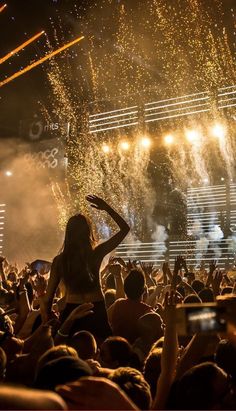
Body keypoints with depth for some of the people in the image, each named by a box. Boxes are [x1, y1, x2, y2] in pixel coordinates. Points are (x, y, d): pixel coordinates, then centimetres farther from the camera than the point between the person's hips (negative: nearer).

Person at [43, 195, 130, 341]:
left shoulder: (60, 260, -5)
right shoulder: (96, 253, -9)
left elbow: (48, 298, -1)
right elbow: (125, 228, 1)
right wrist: (107, 208, 2)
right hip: (96, 312, -1)